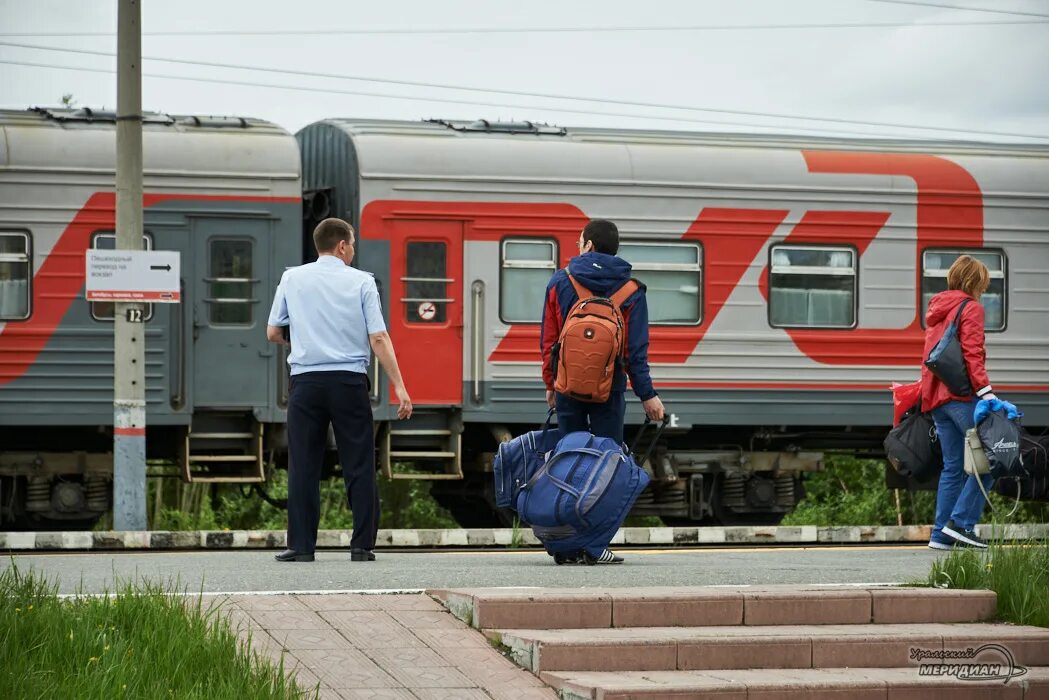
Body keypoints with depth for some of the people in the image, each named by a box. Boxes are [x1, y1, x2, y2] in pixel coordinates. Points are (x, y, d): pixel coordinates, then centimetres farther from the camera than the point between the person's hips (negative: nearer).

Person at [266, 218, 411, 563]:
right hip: (349, 381, -1)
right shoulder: (361, 282, 2)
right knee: (359, 466, 3)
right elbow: (379, 339, -3)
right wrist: (399, 386, -3)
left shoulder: (292, 279, 7)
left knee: (304, 466, 3)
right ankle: (362, 545, 0)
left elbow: (272, 333, 13)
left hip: (306, 379, 1)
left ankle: (301, 545, 1)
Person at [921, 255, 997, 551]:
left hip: (935, 396, 9)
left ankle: (941, 534, 4)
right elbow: (972, 354, -14)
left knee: (953, 465, 10)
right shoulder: (971, 308, -3)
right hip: (961, 394, -9)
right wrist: (984, 390, -20)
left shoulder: (937, 309, 22)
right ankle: (961, 521, -14)